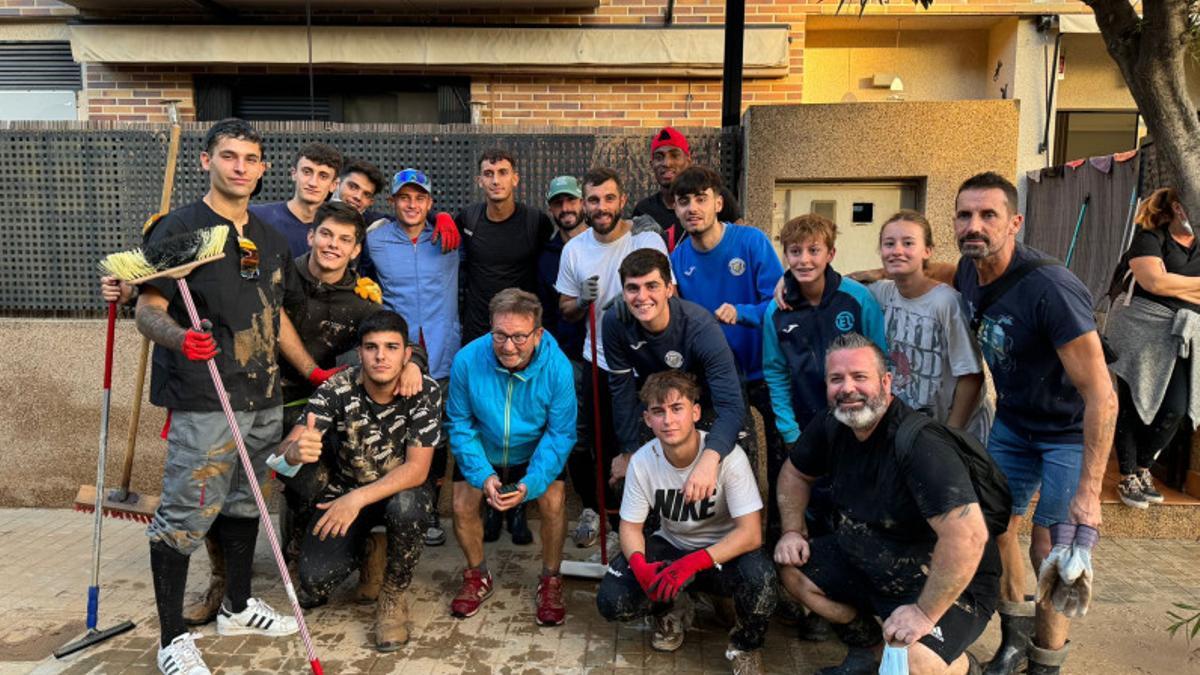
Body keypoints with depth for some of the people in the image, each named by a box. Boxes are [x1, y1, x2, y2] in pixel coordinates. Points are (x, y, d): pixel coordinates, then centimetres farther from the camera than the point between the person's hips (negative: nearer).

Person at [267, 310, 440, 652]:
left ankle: (393, 596, -8)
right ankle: (364, 550, 17)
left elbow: (417, 468, -23)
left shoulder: (425, 391, -21)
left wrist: (358, 498, -36)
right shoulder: (336, 390, -19)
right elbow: (282, 452, -27)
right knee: (315, 579, -18)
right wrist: (293, 452, -53)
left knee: (404, 507, -36)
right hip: (343, 492, 1)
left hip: (399, 490, -1)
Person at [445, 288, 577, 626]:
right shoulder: (467, 360, -25)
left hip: (535, 452, -1)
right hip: (483, 452, 1)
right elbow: (460, 424, -13)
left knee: (553, 501, -22)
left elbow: (560, 434, -18)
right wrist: (483, 475, -26)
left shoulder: (557, 367, -27)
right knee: (462, 504, -17)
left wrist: (530, 484, -31)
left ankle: (551, 581, 5)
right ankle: (477, 576, 14)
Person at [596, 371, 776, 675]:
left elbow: (750, 533, -27)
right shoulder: (642, 461, -14)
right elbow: (630, 526, -5)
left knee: (759, 576, -36)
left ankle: (746, 644, -1)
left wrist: (694, 563, -40)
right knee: (611, 601, -20)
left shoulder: (728, 456, -25)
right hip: (671, 546, 3)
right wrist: (639, 565, -28)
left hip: (724, 551, -3)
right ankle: (672, 609, 16)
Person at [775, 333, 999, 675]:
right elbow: (795, 473, 14)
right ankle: (865, 647, 20)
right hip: (867, 563, 8)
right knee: (792, 569, 1)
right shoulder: (830, 426, -6)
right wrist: (793, 530, 1)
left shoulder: (920, 442, -31)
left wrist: (925, 612, -31)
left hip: (949, 584, -7)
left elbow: (968, 534, -38)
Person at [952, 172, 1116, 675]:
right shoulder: (969, 271, -12)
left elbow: (1101, 395, -31)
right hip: (1011, 421, 6)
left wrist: (1089, 491, -31)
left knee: (1048, 551, -3)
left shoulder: (1050, 289, -33)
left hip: (1069, 431, -6)